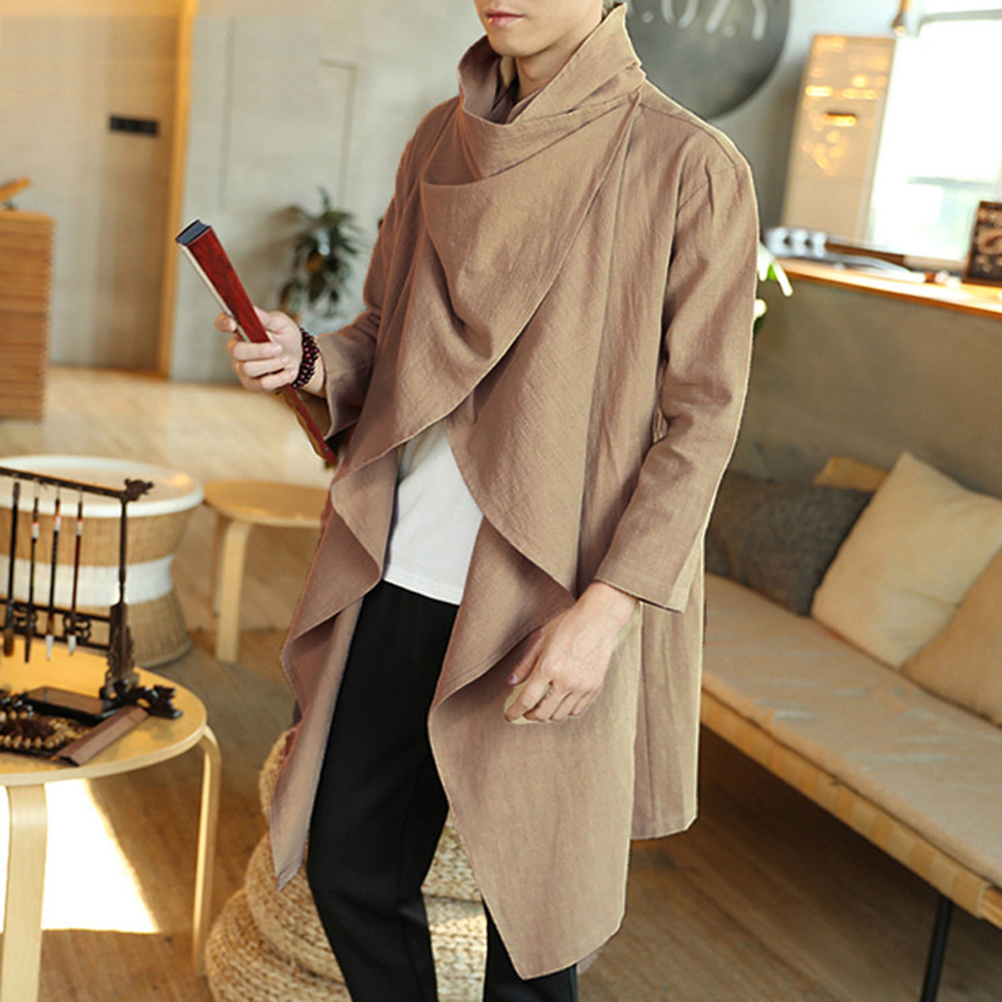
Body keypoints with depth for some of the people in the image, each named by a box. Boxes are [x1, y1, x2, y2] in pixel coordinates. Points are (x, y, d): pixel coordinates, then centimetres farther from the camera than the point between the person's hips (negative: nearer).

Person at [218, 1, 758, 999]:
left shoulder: (691, 169, -9)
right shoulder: (442, 139, 9)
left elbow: (701, 417, -9)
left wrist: (606, 608, -17)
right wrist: (308, 360, -5)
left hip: (551, 607, -5)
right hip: (399, 579, 5)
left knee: (529, 900, 10)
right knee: (350, 869, 15)